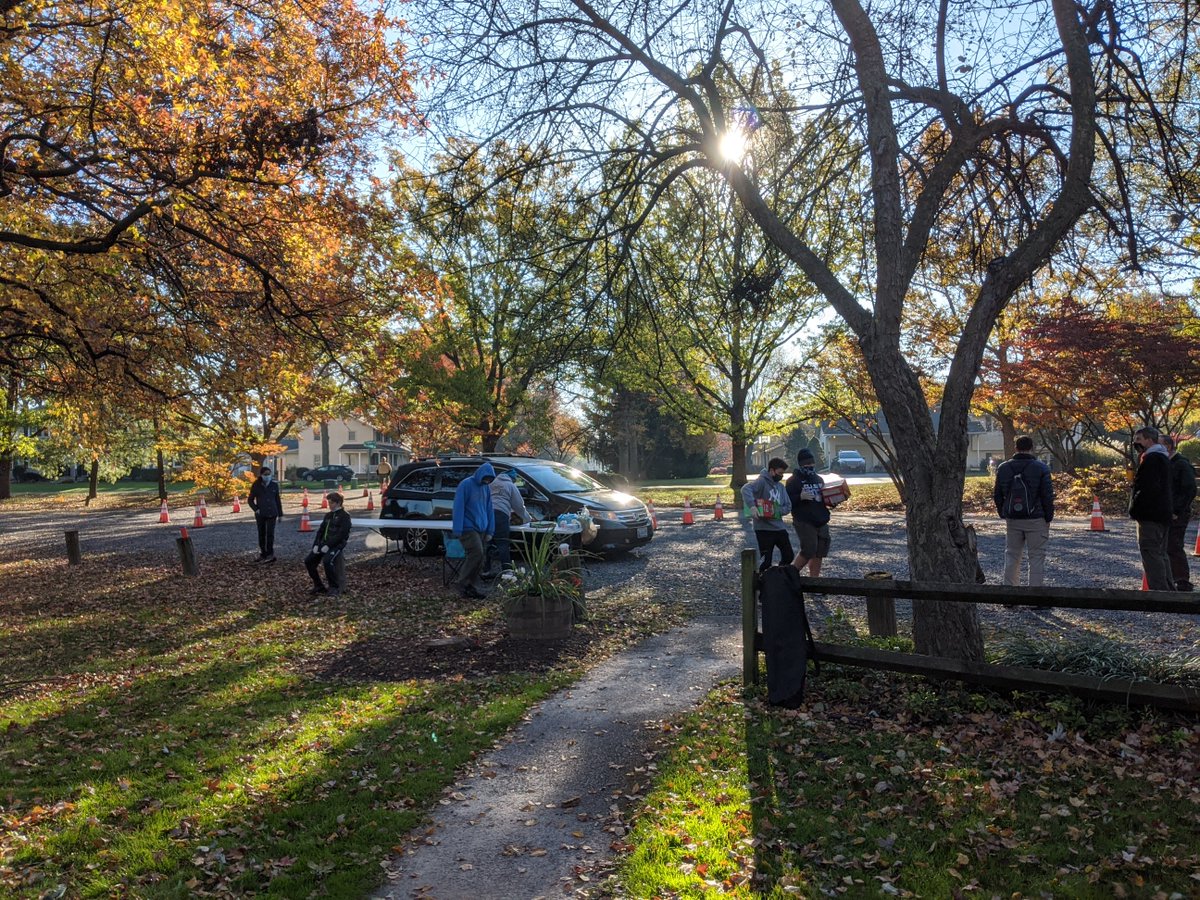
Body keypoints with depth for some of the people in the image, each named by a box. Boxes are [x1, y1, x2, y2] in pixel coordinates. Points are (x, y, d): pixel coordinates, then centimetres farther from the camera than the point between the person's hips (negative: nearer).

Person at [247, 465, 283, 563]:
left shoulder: (274, 485, 2)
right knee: (261, 534, 8)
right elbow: (250, 500, 7)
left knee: (270, 534, -8)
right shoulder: (256, 486, -1)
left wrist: (280, 514, 9)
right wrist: (256, 509, -8)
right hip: (260, 514, 1)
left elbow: (278, 500, 9)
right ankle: (262, 555, 17)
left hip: (271, 514, 0)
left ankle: (269, 554, -3)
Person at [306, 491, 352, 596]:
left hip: (336, 545, -8)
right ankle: (319, 586, 8)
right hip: (323, 544, 8)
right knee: (308, 561, -5)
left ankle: (334, 588, -15)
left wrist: (328, 545, -20)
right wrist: (316, 545, 0)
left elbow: (341, 534, -14)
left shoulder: (344, 516, -4)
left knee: (327, 561, -31)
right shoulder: (328, 515, 19)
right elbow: (320, 531, 16)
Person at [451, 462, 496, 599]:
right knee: (477, 553, -19)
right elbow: (458, 508, -11)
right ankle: (463, 583, -8)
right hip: (468, 528, -7)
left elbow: (489, 509, 16)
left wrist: (490, 531, 11)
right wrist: (457, 530, -14)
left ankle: (474, 587, 12)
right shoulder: (466, 484, -8)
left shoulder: (486, 487, 13)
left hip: (481, 529, 7)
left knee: (478, 557, 5)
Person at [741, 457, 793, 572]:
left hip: (779, 527, 7)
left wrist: (777, 511, -10)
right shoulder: (762, 482, -10)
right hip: (763, 528, -7)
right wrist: (752, 506, -44)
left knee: (789, 556, 11)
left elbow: (788, 506, 11)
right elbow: (746, 489, -29)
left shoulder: (780, 487, 13)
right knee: (766, 562, -2)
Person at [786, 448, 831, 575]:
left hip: (821, 522, 7)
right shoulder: (794, 480, -3)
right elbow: (788, 501, -11)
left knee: (819, 552, 7)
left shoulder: (819, 479, 18)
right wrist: (800, 497, -26)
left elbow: (826, 497, 28)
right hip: (804, 522, -7)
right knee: (808, 550, -14)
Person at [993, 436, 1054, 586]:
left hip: (1012, 520, 4)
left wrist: (1003, 514, 14)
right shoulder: (1041, 468, -6)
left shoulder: (1003, 468, 5)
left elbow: (997, 495, 9)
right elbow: (1048, 496, -8)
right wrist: (1049, 517, 0)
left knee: (1012, 556, 12)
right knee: (1037, 557, 2)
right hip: (1036, 520, -4)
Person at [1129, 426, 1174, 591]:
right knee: (1160, 552, 17)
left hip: (1150, 515, -11)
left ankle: (1159, 589, -12)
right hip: (1162, 514, 11)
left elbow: (1147, 488, -23)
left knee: (1150, 552, -10)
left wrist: (1134, 509, -16)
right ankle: (1168, 588, 23)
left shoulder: (1151, 458, -15)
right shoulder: (1163, 457, 19)